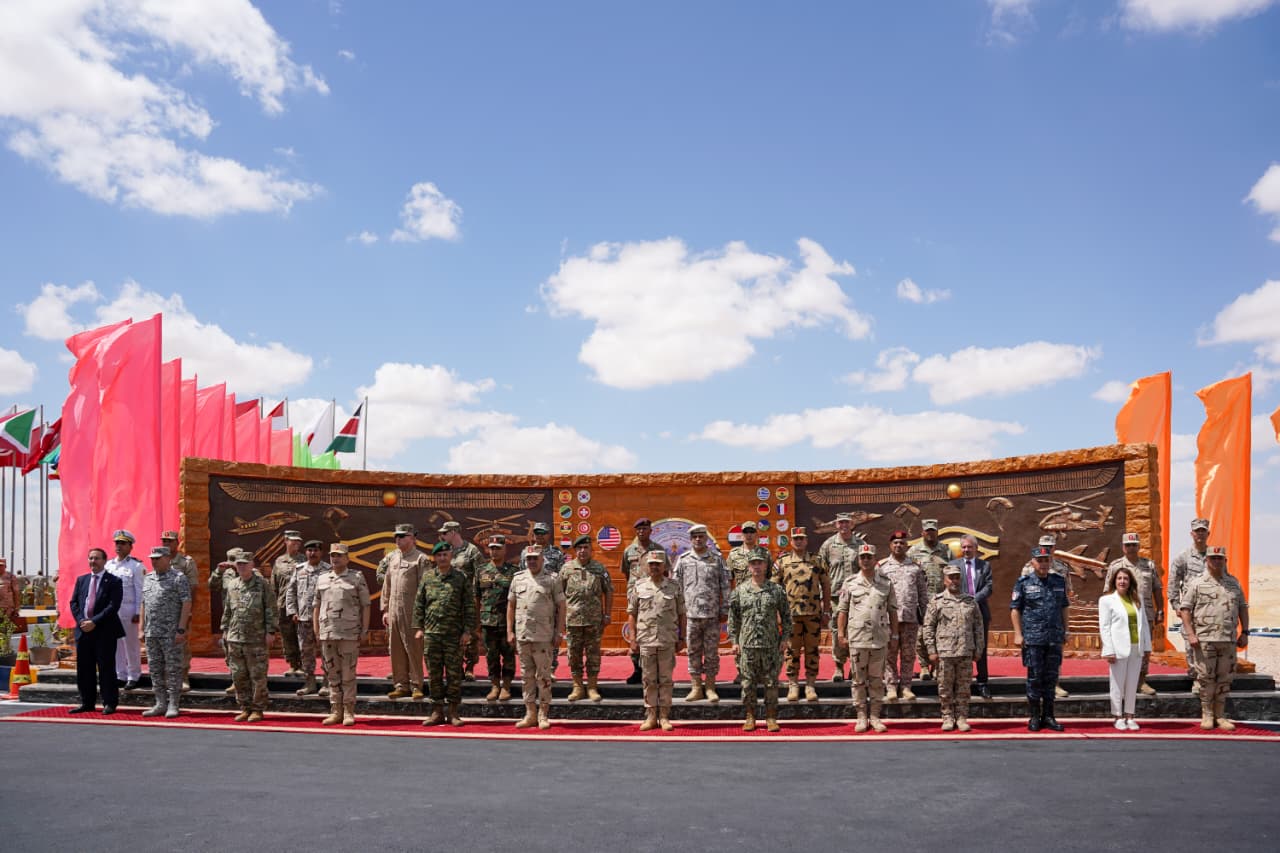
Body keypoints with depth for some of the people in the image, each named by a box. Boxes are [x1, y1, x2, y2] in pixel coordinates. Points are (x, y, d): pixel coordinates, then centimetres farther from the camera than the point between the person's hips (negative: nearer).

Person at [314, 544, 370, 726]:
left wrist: (365, 629, -6)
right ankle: (336, 711, 16)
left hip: (350, 634, -4)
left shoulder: (357, 578, 1)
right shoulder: (322, 579, 12)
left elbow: (365, 606, -1)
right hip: (327, 634, 4)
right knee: (332, 674, 8)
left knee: (348, 674, -1)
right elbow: (317, 606, 16)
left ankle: (349, 712, 5)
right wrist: (315, 629, 9)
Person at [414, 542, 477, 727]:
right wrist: (418, 627, 4)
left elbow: (469, 606, 0)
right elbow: (419, 604, 11)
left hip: (454, 634, -2)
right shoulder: (427, 578, 9)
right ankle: (437, 711, 14)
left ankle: (454, 712, 10)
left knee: (454, 673, 1)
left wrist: (468, 631, -6)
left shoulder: (462, 577, 1)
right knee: (434, 673, 6)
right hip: (431, 633, 2)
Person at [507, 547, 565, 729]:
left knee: (543, 676, 0)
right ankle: (530, 714, 16)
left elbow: (561, 607, 0)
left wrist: (559, 633, -6)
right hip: (522, 635, 4)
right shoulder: (518, 579, 10)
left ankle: (543, 715, 8)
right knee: (527, 676, 9)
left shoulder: (551, 580, 1)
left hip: (543, 637, -3)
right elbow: (511, 606, 13)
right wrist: (509, 631, 7)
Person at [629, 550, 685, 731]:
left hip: (668, 641, 0)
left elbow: (681, 614, 7)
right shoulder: (639, 586, 5)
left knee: (665, 679, 4)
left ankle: (664, 716, 11)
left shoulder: (674, 587, 4)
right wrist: (633, 639, 1)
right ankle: (651, 716, 13)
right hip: (646, 641, 1)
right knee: (649, 680, 5)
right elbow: (632, 614, 7)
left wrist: (681, 638, 3)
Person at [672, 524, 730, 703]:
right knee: (693, 651, 5)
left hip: (712, 614, -1)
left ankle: (710, 687, 12)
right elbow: (676, 586, 8)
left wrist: (724, 610, 1)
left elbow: (725, 586, 5)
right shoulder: (683, 560, 6)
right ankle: (696, 687, 13)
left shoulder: (717, 559, 5)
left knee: (712, 652, 3)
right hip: (690, 614, 1)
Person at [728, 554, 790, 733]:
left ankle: (771, 717, 12)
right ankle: (749, 717, 14)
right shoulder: (739, 590, 5)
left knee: (771, 682, 3)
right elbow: (733, 617, 8)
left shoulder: (777, 590, 4)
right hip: (747, 644, 0)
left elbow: (786, 616, 8)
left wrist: (784, 639, 2)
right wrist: (734, 641, 3)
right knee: (748, 682, 4)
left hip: (771, 645, 0)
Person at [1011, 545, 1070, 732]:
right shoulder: (1024, 583, -1)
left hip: (1055, 638, 3)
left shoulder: (1059, 582, 10)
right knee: (1034, 677, 0)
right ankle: (1035, 717, 9)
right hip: (1032, 638, -3)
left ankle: (1048, 716, 15)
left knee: (1051, 677, 7)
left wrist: (1065, 631, 12)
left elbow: (1064, 609, 16)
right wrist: (1018, 634, -7)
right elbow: (1015, 610, -1)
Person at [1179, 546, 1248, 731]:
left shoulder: (1234, 584, 14)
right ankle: (1207, 715, 8)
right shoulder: (1196, 584, 1)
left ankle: (1220, 716, 15)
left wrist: (1244, 632, 8)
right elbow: (1185, 609, -3)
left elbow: (1243, 608, 17)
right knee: (1206, 678, -1)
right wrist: (1190, 634, -10)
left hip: (1229, 640, 4)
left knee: (1224, 679, 7)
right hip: (1205, 639, -4)